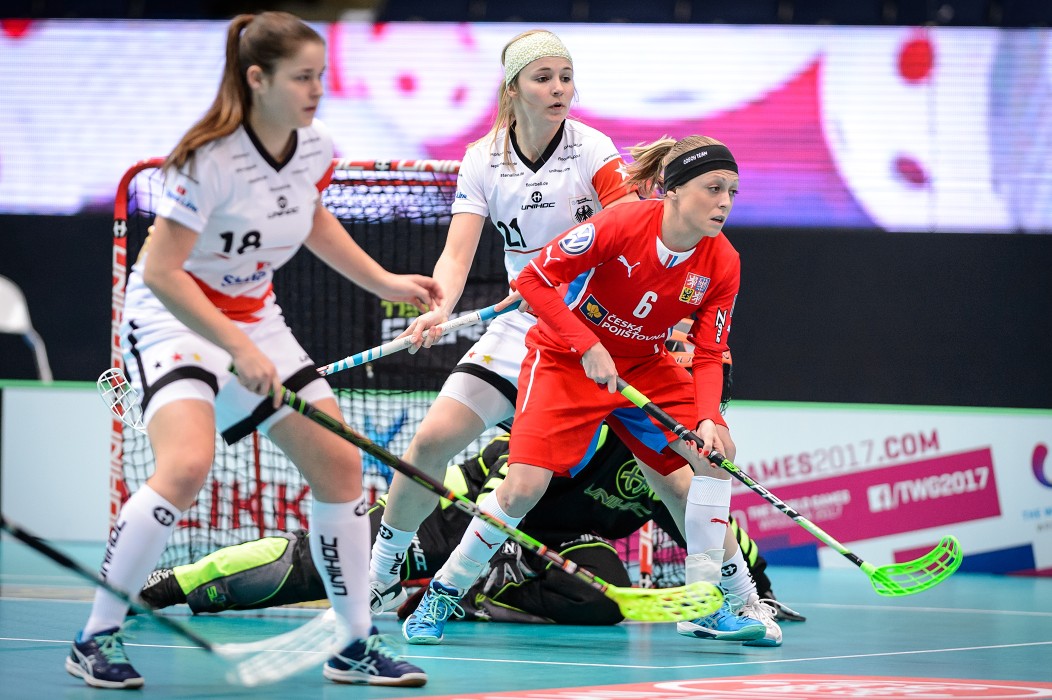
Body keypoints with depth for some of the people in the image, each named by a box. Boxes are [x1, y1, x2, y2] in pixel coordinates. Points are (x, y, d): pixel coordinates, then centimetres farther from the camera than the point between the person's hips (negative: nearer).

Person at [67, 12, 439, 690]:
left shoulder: (315, 147, -5)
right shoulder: (210, 159, -26)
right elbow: (161, 271, -25)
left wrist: (383, 281, 11)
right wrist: (239, 350, -28)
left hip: (254, 317, 7)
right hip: (172, 315, -7)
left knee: (340, 463, 1)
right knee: (186, 465, -29)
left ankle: (357, 646, 13)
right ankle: (97, 639, -17)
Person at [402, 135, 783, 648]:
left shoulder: (721, 263, -14)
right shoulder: (620, 225, -27)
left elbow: (708, 354, -9)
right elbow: (532, 279, -22)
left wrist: (707, 418, -27)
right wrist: (588, 347, -27)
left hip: (644, 366, 5)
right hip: (564, 360, -5)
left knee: (714, 450, -14)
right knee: (523, 487, -17)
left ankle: (722, 603, -3)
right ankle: (441, 596, 4)